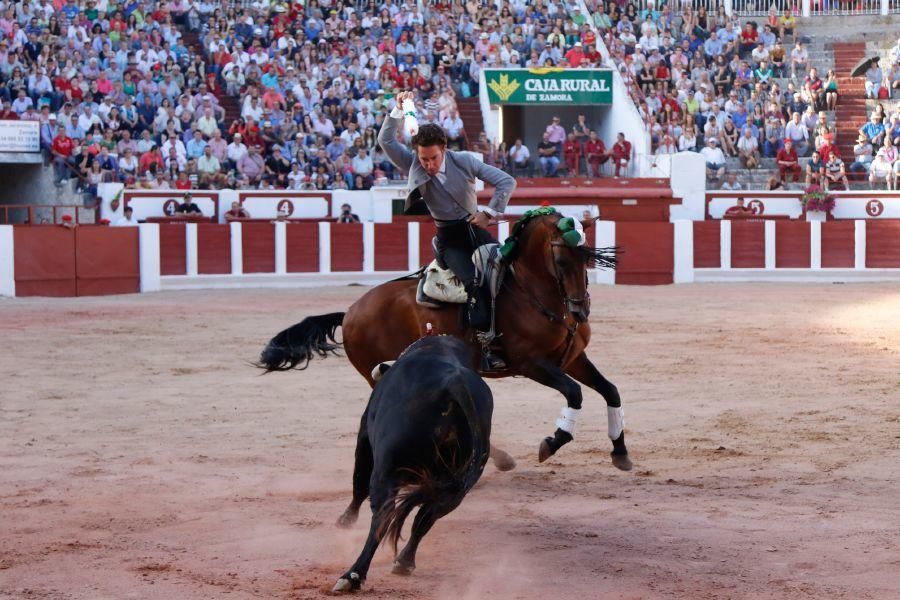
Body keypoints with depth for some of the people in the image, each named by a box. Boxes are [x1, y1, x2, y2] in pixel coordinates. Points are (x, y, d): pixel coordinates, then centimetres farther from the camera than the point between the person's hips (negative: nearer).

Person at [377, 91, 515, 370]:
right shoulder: (413, 165, -5)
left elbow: (506, 182, -5)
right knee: (476, 282, -26)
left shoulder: (463, 161, -6)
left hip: (475, 228, 2)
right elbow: (386, 140, -16)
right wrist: (399, 110, -21)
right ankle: (485, 345, -26)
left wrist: (490, 212, -12)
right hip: (449, 239, -2)